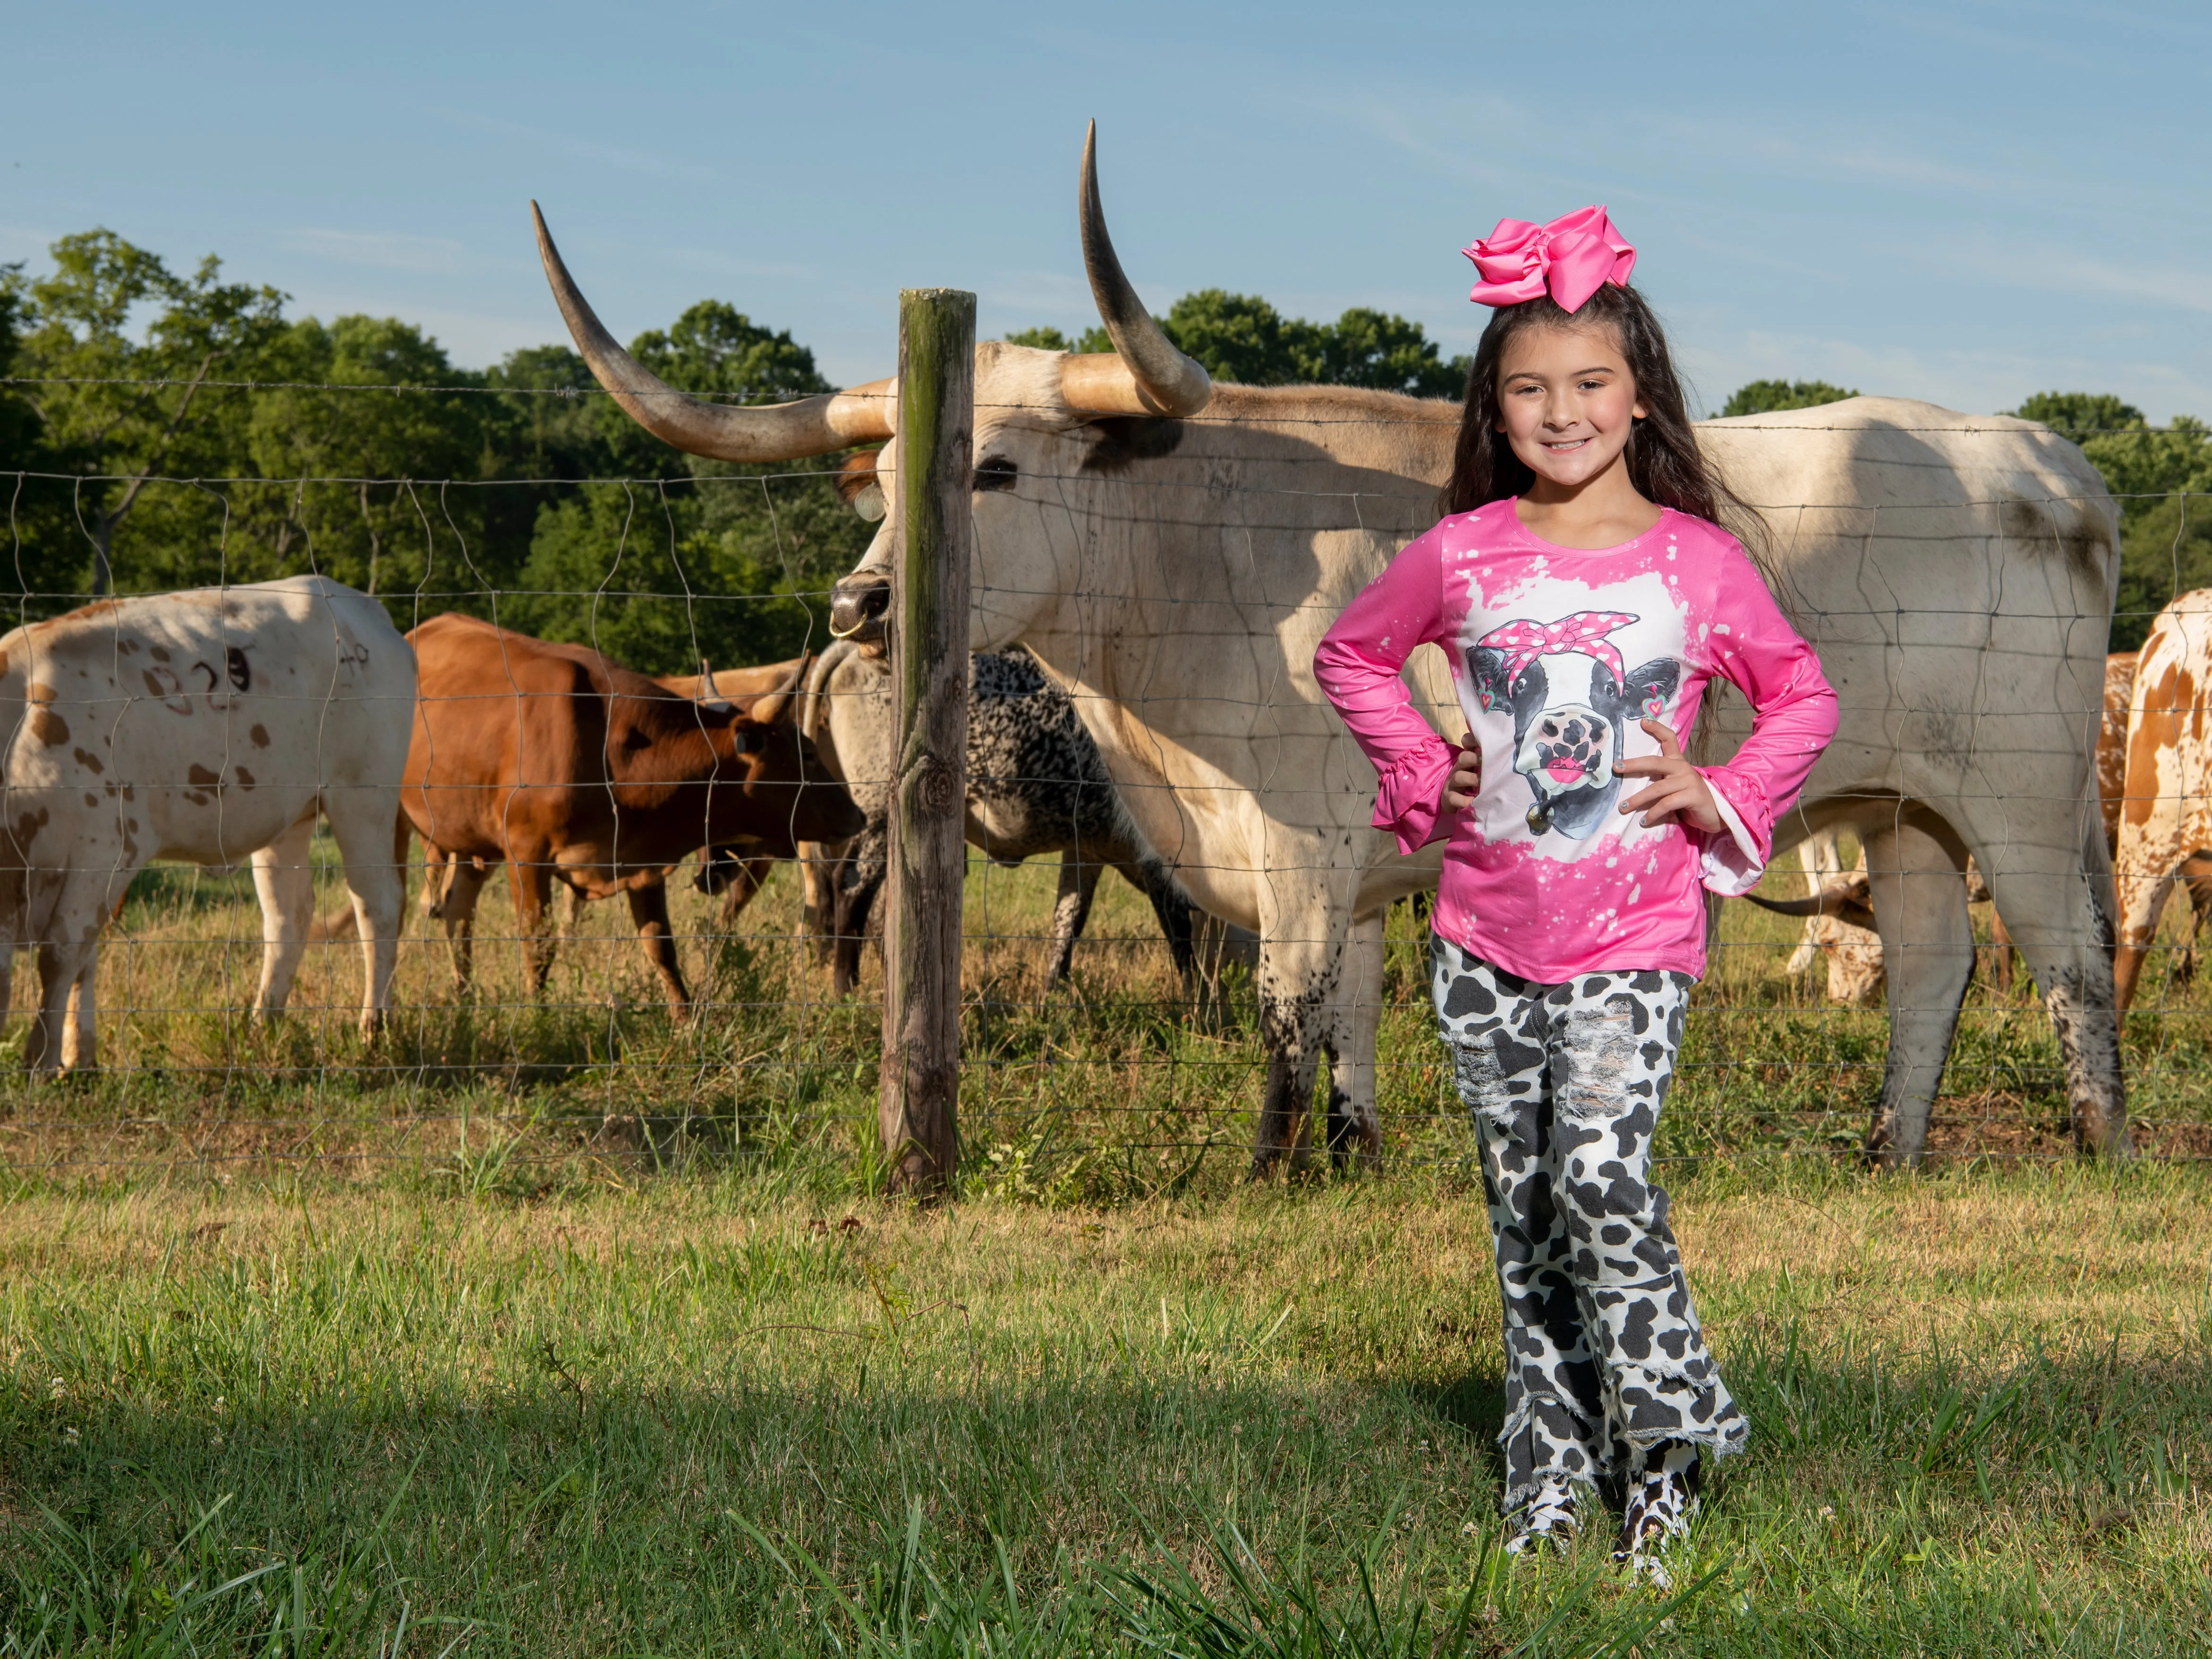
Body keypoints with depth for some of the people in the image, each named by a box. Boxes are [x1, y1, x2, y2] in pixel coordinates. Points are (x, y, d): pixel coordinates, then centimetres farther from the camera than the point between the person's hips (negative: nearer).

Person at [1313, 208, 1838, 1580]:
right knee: (1524, 1206, 9)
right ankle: (1551, 1472, 21)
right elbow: (1351, 655, 18)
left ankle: (1669, 1451, -3)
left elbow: (1804, 698, 11)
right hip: (1486, 937, 3)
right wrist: (1421, 770, 6)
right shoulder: (1462, 556, 1)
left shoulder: (1699, 560, -3)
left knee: (1601, 1174, -19)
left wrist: (1720, 797, -3)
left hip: (1632, 938, -3)